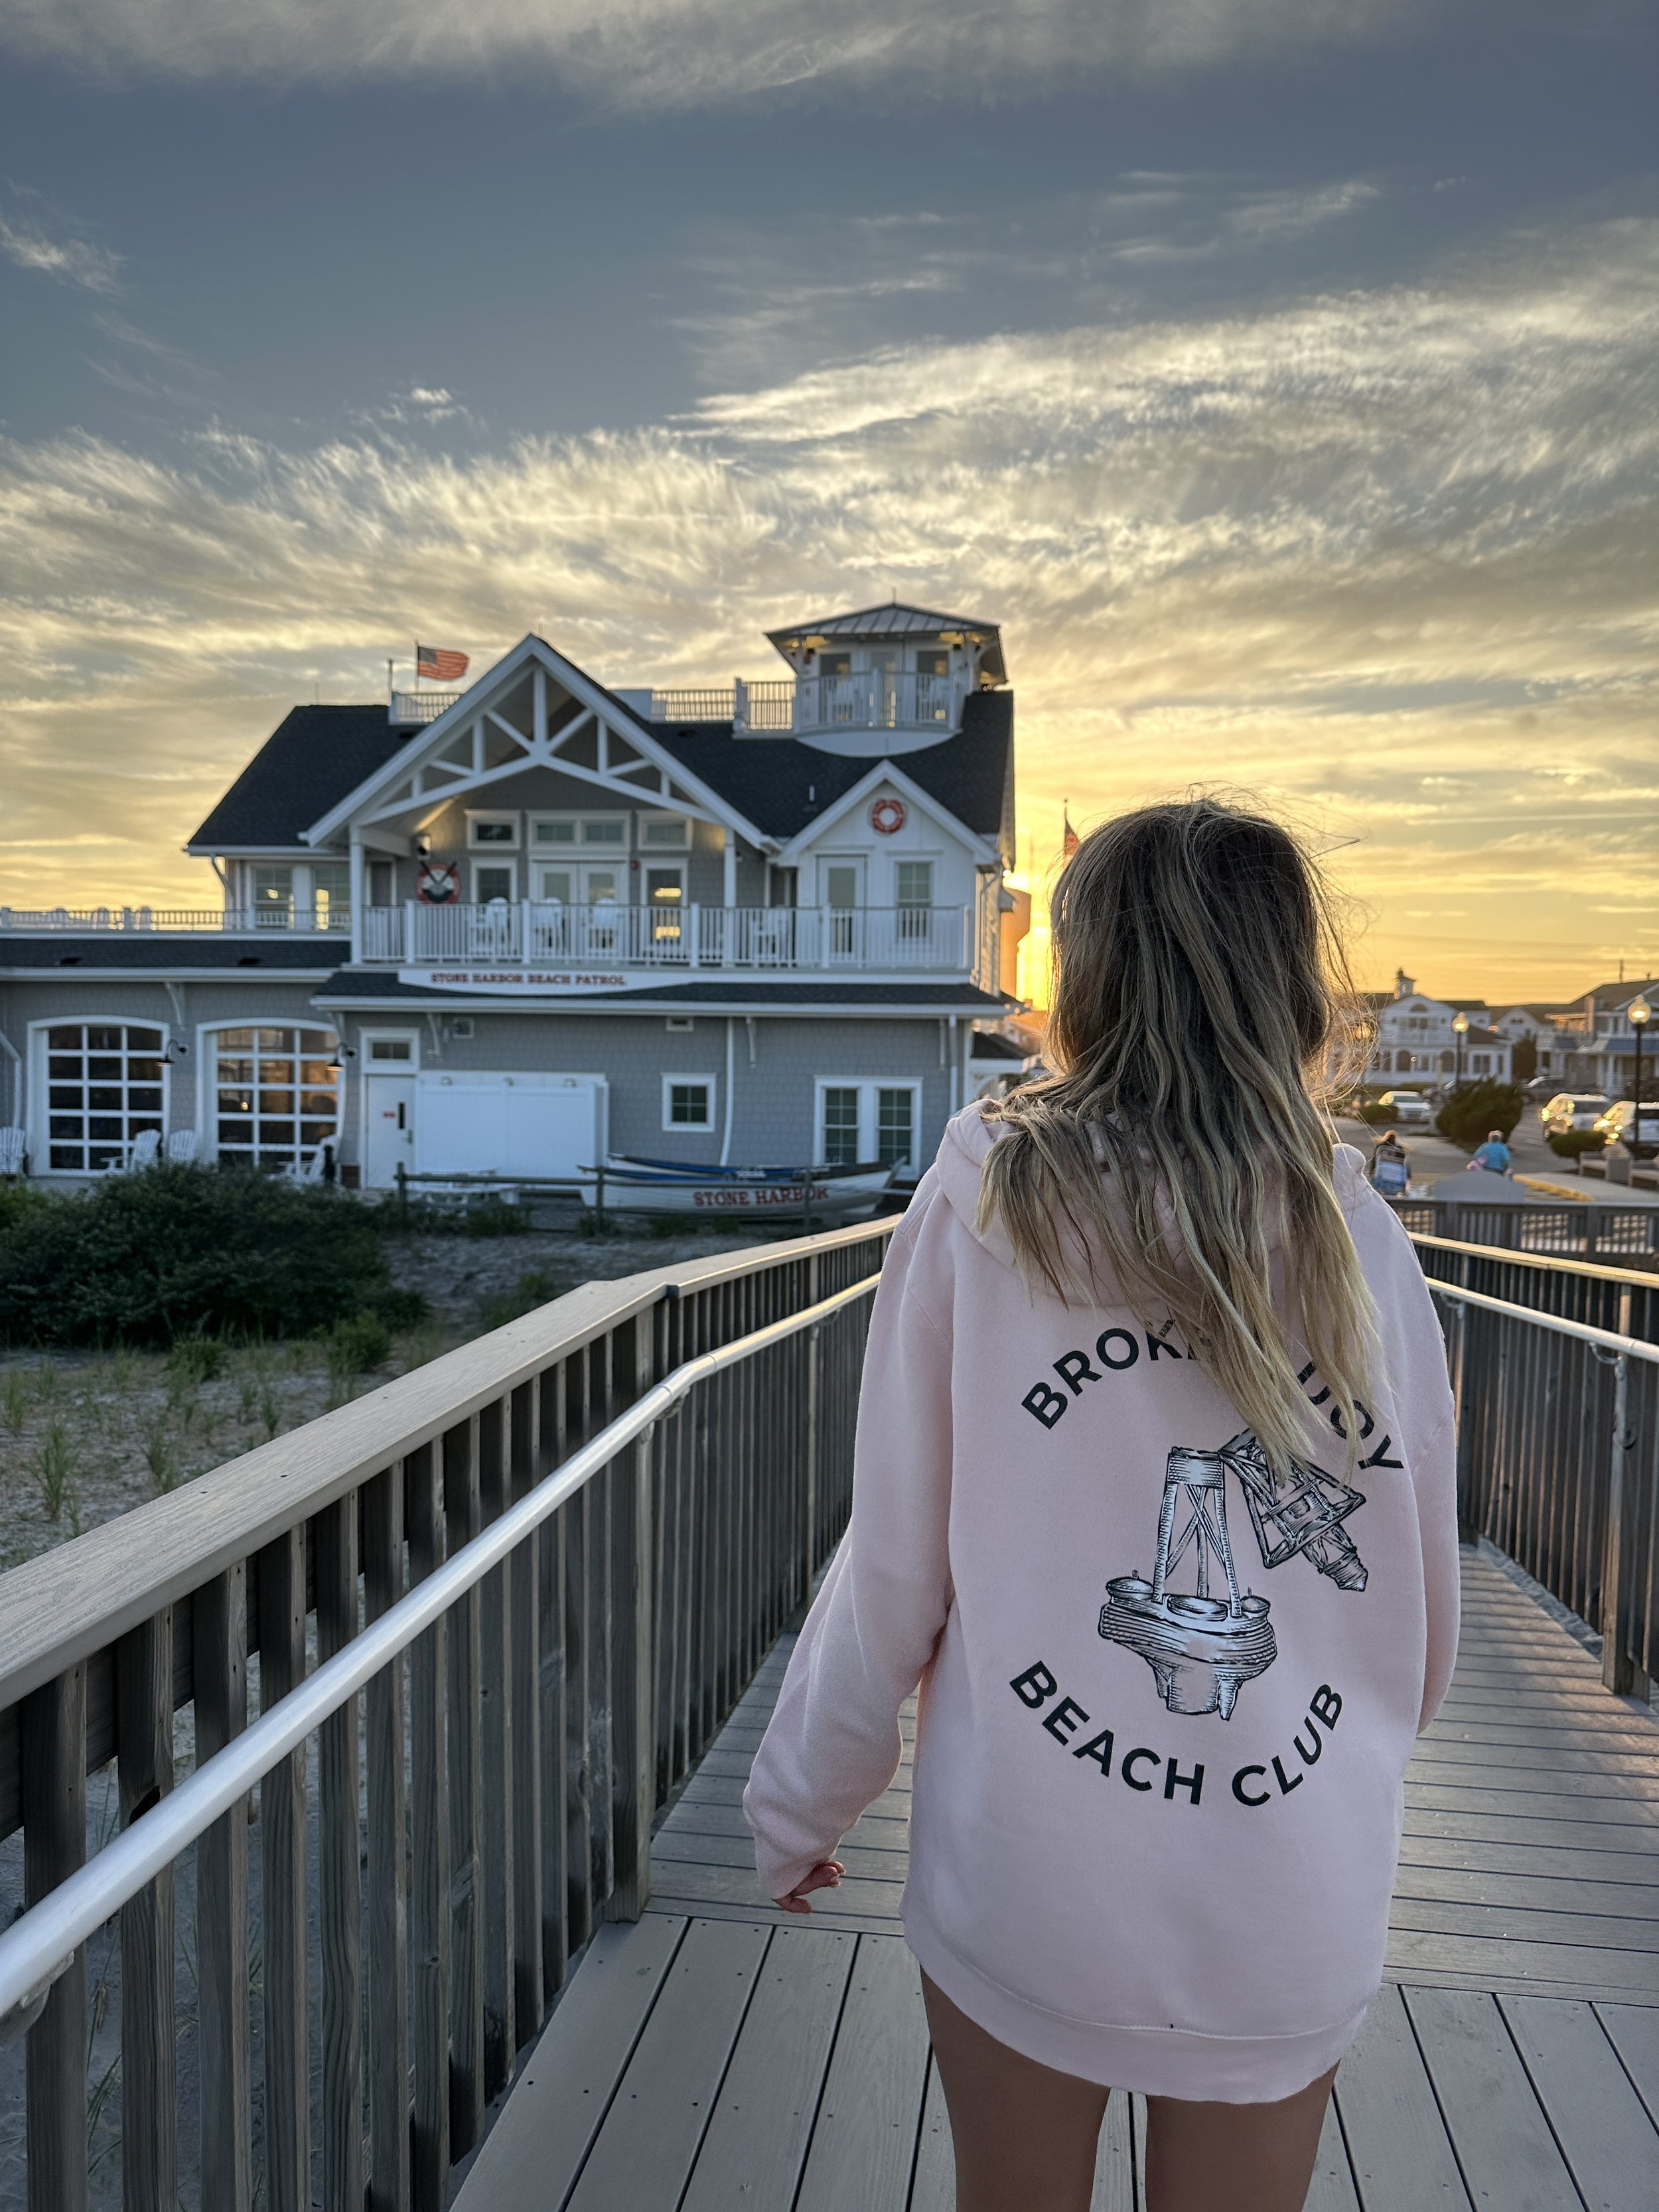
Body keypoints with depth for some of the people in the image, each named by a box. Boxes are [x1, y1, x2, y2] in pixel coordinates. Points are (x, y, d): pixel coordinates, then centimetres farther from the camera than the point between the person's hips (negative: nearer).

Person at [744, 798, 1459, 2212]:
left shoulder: (988, 1202, -15)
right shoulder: (1359, 1242, -8)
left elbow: (894, 1573, -11)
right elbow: (1427, 1625, 0)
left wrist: (799, 1800, 6)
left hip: (1026, 1883, -1)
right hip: (1300, 1910, 2)